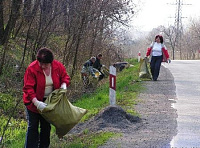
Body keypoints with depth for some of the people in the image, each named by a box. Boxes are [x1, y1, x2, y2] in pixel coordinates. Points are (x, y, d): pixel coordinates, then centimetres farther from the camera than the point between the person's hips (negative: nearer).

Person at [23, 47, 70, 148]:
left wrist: (64, 85, -19)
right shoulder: (32, 69, -23)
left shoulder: (58, 66, -12)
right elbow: (28, 88, -24)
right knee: (33, 127, -1)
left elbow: (65, 77, 5)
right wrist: (37, 103, -35)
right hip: (34, 101, -4)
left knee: (46, 127, 15)